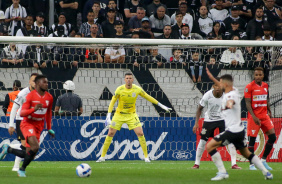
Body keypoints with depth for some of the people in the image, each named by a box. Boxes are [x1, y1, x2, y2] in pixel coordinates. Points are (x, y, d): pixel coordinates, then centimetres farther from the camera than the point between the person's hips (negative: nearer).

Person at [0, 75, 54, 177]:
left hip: (38, 126, 6)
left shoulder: (49, 97, 5)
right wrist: (34, 109, -36)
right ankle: (22, 169, -6)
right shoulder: (30, 96, -13)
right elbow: (22, 113, -19)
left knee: (30, 155, 3)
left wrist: (49, 128, 21)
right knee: (35, 147, -28)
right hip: (28, 124, -6)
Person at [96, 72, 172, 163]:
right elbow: (112, 102, -11)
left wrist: (161, 105, 5)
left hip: (131, 115, 1)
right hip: (119, 114, -1)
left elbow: (148, 97, 2)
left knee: (140, 133, -12)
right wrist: (108, 116, -20)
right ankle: (102, 157, 7)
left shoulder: (137, 89, -11)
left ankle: (146, 157, -2)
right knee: (110, 133, -4)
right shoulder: (119, 89, -16)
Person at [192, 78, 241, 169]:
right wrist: (196, 123, -10)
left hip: (222, 119, 0)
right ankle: (197, 163, 14)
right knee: (202, 141, -1)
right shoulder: (207, 95, -20)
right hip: (209, 120, 0)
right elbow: (200, 109, -6)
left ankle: (233, 164, -6)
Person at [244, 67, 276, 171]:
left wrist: (269, 111, 21)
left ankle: (263, 160, 11)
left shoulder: (265, 86, 10)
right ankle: (252, 164, 3)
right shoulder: (249, 87, -8)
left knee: (272, 137, 0)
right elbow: (248, 103, -12)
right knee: (252, 140, -5)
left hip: (264, 116, 6)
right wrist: (254, 117, -20)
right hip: (254, 117, -6)